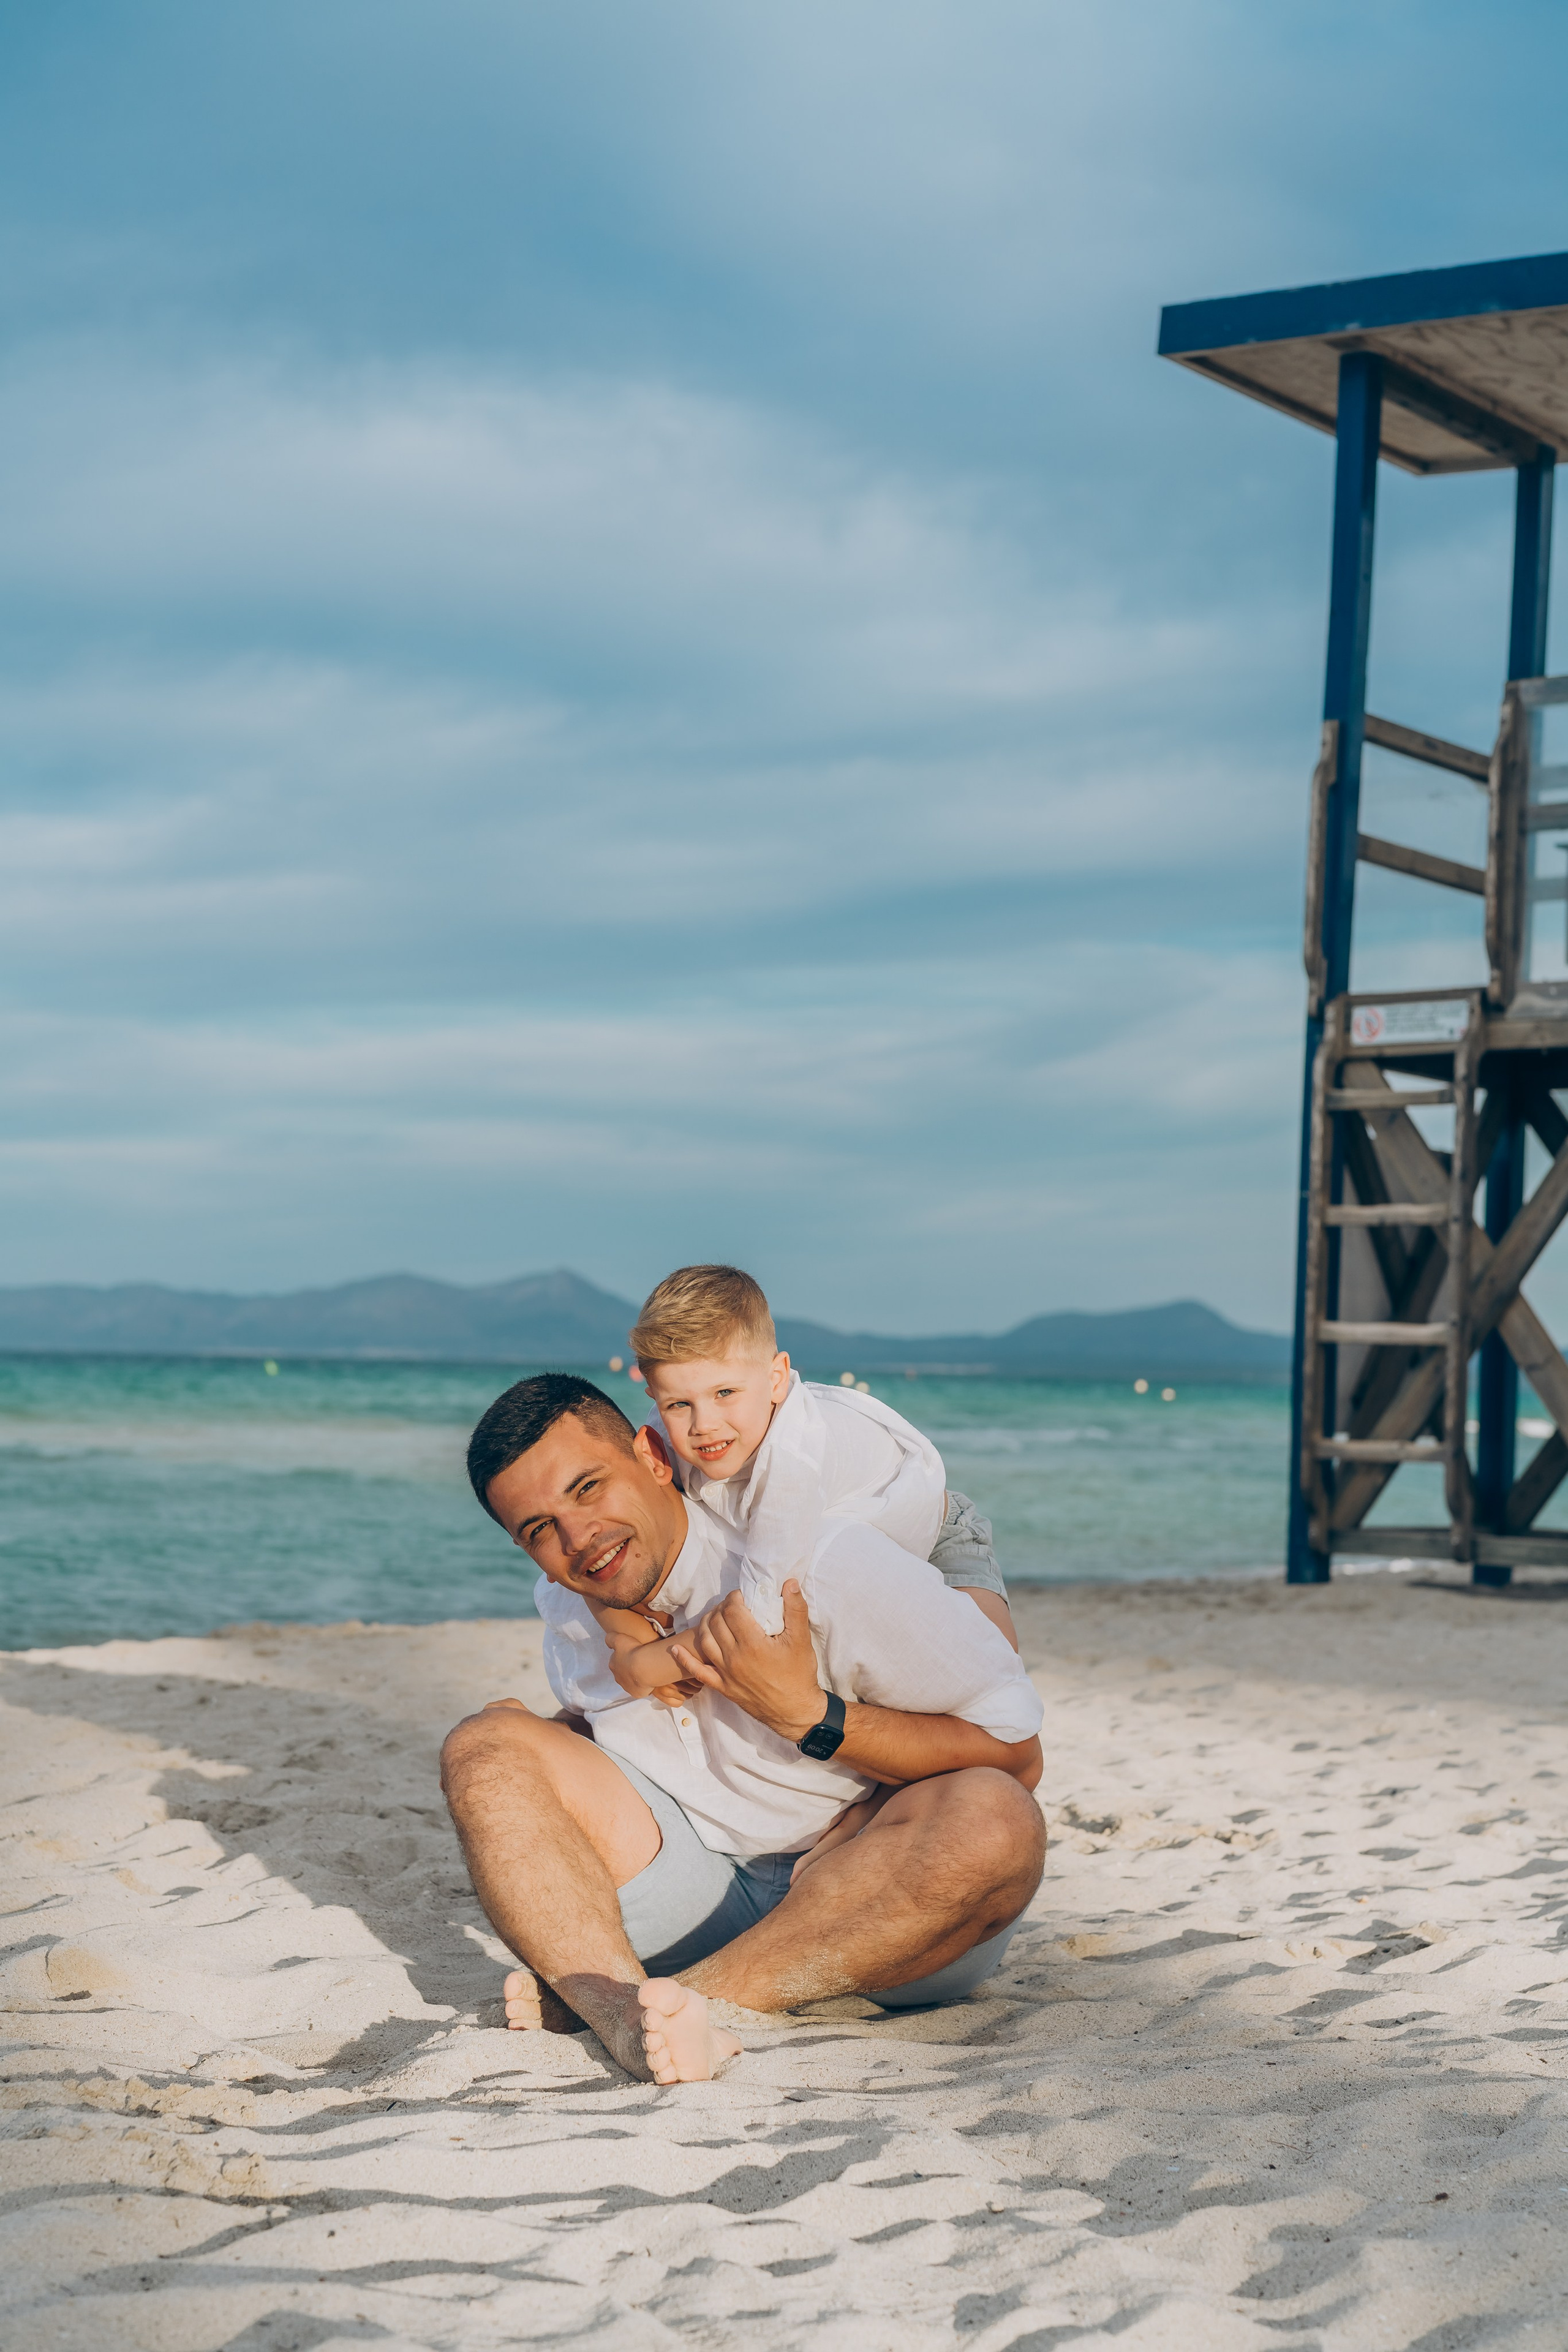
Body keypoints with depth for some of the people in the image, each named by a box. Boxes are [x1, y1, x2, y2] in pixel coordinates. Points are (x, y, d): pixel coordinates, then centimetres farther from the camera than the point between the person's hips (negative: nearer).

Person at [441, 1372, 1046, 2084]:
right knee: (484, 1747, -12)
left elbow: (1017, 1758, -17)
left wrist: (806, 1713, -24)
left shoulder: (830, 1561, -18)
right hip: (697, 1887, 5)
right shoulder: (573, 1614, 2)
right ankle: (627, 2016, -37)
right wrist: (550, 1736, 3)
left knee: (993, 1822, -37)